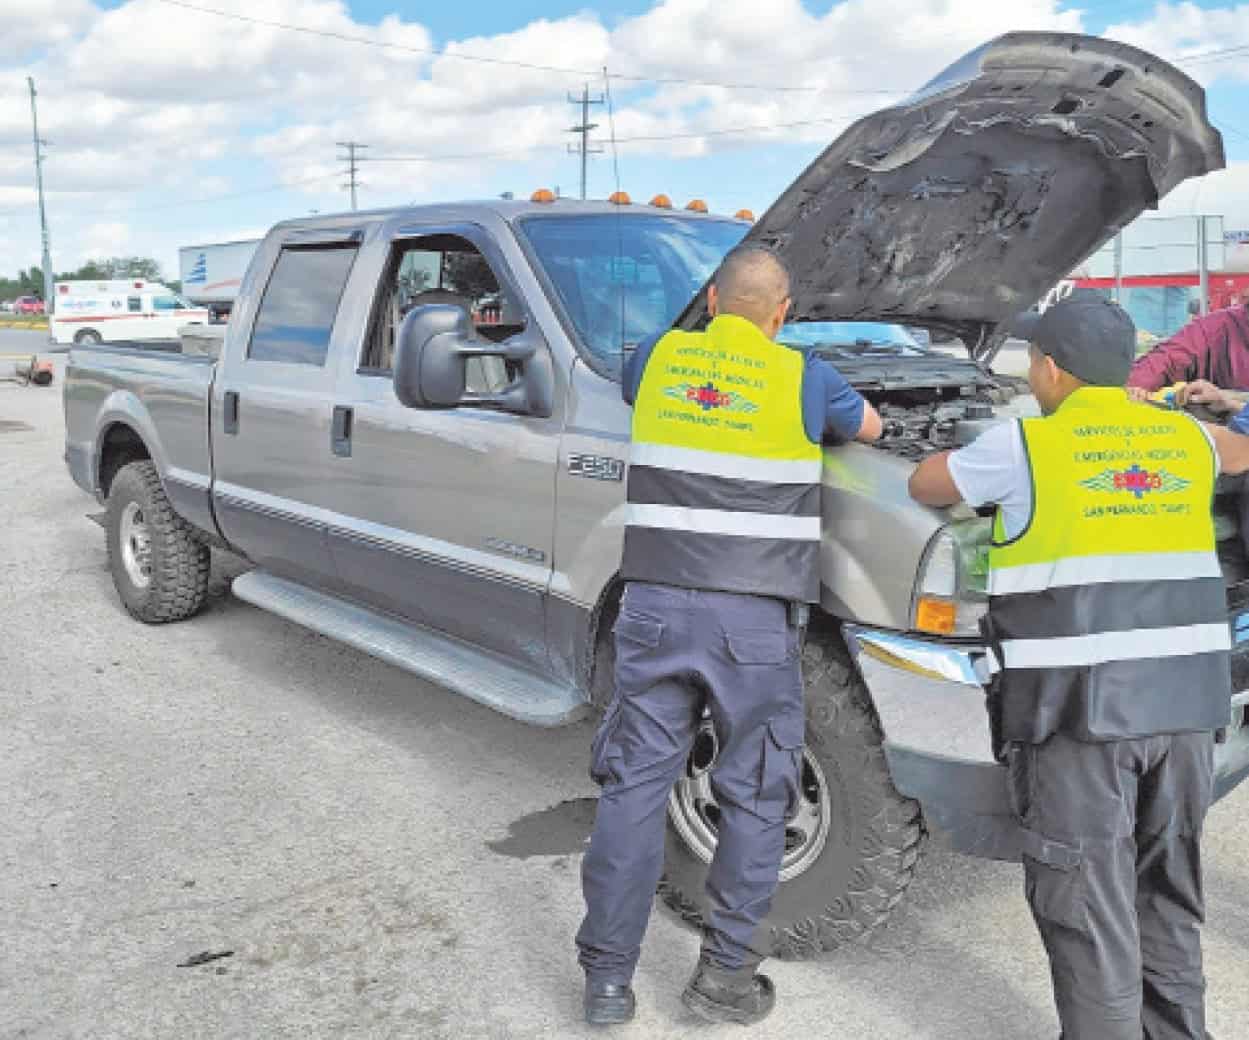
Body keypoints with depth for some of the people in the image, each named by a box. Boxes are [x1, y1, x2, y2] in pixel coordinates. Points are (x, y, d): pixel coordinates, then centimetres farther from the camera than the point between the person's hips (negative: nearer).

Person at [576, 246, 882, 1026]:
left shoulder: (658, 358, 8)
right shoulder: (803, 378, 2)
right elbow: (871, 429, 21)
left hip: (658, 603, 3)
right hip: (754, 616, -2)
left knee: (635, 784, 8)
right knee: (757, 795, 11)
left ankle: (608, 977, 15)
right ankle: (726, 974, 17)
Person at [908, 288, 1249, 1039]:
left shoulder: (1024, 447, -5)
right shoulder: (1186, 438, 10)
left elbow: (925, 485, 10)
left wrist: (973, 466, 28)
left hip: (1081, 705, -6)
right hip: (1184, 701, 6)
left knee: (1087, 902, 4)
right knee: (1167, 895, 20)